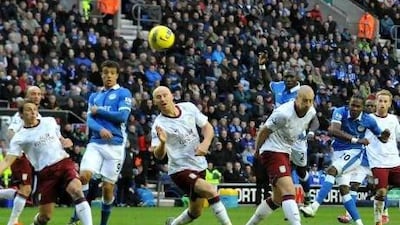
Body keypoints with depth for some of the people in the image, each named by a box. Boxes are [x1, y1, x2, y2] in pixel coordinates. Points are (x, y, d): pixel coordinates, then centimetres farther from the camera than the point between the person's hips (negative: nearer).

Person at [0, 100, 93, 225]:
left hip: (64, 163, 2)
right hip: (45, 172, -2)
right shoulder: (20, 137, -1)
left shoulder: (50, 121, 11)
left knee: (76, 190, -29)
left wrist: (65, 142, 5)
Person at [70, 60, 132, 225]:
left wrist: (98, 111, -3)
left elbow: (122, 116, -11)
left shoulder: (123, 93, 3)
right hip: (95, 143, 3)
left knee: (108, 187, 0)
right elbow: (90, 120, 6)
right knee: (84, 175, -18)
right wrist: (100, 129, -16)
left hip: (115, 145, -3)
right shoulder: (94, 96, 17)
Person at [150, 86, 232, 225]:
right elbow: (158, 155, -20)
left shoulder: (189, 108, -2)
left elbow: (207, 127, 6)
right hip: (180, 170, -6)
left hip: (199, 166, 6)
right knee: (211, 191, -27)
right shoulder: (159, 125, -15)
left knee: (196, 211, 14)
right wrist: (162, 142, -42)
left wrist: (205, 143, -13)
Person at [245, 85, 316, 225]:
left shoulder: (311, 113, -2)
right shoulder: (283, 114, -26)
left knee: (278, 199, 17)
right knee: (289, 192, -24)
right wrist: (257, 150, 2)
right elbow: (264, 131, -12)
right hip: (272, 151, -9)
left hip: (285, 152, 9)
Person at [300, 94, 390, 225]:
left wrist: (384, 136, -18)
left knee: (331, 171, -26)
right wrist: (356, 140, -31)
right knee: (343, 189, -1)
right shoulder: (340, 112, -12)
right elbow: (333, 130, -29)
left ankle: (314, 207, -34)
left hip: (354, 153, -3)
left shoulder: (368, 120, -8)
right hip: (339, 152, 3)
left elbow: (380, 138, 8)